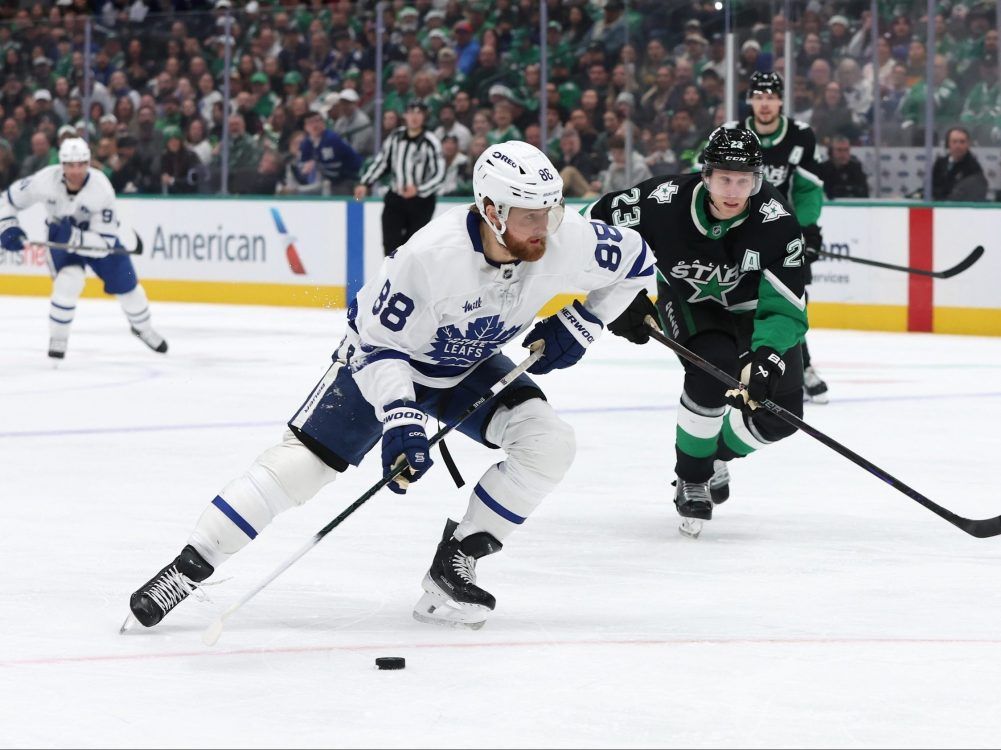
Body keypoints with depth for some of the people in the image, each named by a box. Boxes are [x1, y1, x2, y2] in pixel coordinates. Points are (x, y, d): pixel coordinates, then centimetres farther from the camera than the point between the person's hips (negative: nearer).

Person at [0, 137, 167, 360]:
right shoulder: (45, 180, -31)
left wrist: (75, 238, -47)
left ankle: (142, 327, 39)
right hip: (60, 234, 0)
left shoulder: (101, 189, -35)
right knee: (68, 280, -25)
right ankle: (57, 338, -7)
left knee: (125, 283, 8)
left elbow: (104, 242, -34)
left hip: (98, 231, 0)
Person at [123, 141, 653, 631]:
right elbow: (377, 340, -27)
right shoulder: (431, 255, -38)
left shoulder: (568, 240, -26)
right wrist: (400, 418, -37)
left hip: (470, 366, 5)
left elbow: (635, 260, -5)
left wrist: (578, 325, -11)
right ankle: (188, 567, -4)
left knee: (548, 441, -18)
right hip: (385, 356, -4)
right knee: (300, 462, -13)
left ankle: (454, 564, -6)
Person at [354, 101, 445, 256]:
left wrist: (418, 189, -27)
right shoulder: (396, 136, 1)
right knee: (390, 242, -8)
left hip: (421, 201, -3)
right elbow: (381, 161, 12)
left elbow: (439, 174, -14)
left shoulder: (431, 142, -12)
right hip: (396, 198, 4)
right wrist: (365, 184, 5)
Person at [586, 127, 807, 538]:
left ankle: (718, 454, 28)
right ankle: (691, 479, -8)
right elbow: (598, 222, -14)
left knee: (781, 412, -6)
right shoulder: (666, 201, -32)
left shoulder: (776, 219, -34)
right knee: (713, 368, -31)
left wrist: (766, 356, -53)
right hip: (687, 300, -1)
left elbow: (786, 307, -36)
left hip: (752, 307, 1)